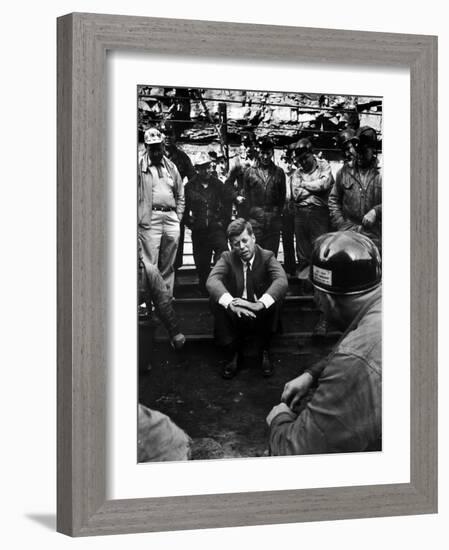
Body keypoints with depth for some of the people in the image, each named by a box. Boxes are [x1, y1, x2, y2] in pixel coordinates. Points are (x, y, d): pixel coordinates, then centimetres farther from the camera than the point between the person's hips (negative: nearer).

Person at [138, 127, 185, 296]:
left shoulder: (171, 167, 16)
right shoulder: (139, 166, 0)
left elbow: (180, 195, 21)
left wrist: (178, 217, 11)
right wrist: (139, 218, -8)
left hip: (171, 217, 5)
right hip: (150, 218, -5)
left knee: (168, 264, 10)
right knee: (150, 264, -8)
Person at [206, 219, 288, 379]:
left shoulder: (267, 257, -4)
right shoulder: (227, 258, -1)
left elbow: (282, 281, -24)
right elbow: (212, 281, -21)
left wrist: (260, 304, -43)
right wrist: (231, 303, -42)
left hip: (261, 316, -1)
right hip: (235, 317, 1)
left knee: (275, 297, -30)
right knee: (216, 298, -26)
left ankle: (263, 351, -12)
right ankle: (232, 353, -15)